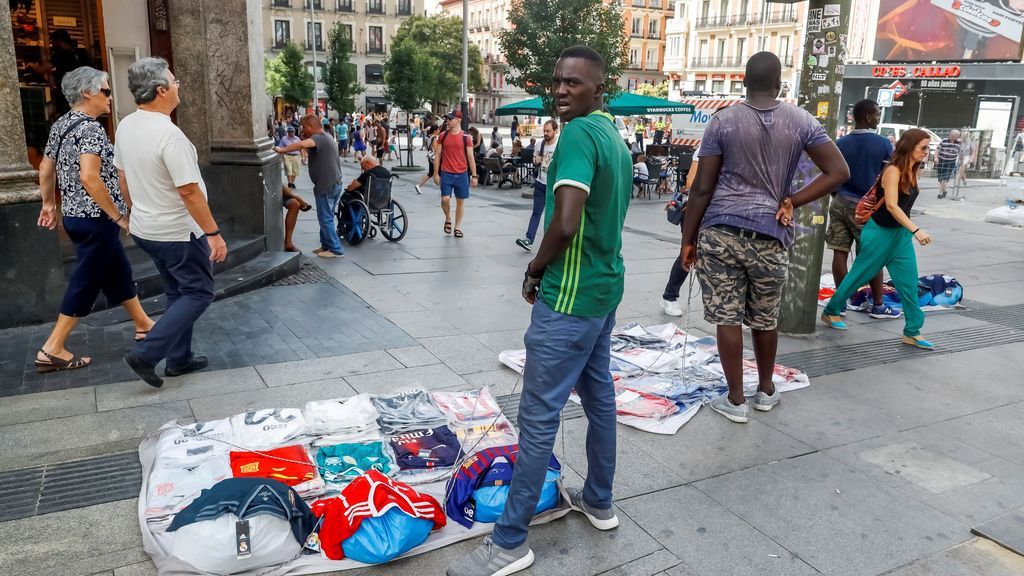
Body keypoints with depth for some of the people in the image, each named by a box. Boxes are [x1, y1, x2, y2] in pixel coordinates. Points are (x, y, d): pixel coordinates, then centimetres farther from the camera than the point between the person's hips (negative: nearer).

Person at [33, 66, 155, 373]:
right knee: (86, 283, 0)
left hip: (73, 214, 10)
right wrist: (118, 215, -20)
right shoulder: (91, 128, -18)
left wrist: (49, 203, 26)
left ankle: (143, 324, 33)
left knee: (118, 273, 20)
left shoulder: (61, 125, 10)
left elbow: (46, 169, 16)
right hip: (95, 219, -10)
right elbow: (89, 177, -28)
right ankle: (52, 349, 6)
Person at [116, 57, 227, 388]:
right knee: (198, 293, 4)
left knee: (178, 292, 19)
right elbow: (189, 192, -25)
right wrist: (213, 233, -20)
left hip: (144, 228, 9)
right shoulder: (169, 135, -25)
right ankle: (146, 354, -1)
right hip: (178, 233, -9)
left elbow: (123, 178, 13)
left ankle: (179, 359, 24)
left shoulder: (126, 127, 2)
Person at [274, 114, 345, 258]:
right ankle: (326, 245, 26)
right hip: (334, 184, 10)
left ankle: (336, 249, 3)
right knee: (326, 218, 18)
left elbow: (302, 144, -35)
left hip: (326, 186, -10)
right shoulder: (326, 137, 17)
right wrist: (306, 149, 7)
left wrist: (282, 150, -28)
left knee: (325, 219, -2)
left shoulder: (319, 137, -16)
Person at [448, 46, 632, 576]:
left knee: (539, 414, -3)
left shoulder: (579, 133, -19)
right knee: (599, 396, 19)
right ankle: (598, 501, 35)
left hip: (570, 296, -10)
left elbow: (565, 224, -29)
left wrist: (534, 270, -11)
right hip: (604, 288, 10)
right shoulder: (614, 136, 12)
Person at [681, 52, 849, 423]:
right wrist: (791, 202, 2)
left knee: (727, 318, 5)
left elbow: (702, 188, -4)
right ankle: (766, 390, 35)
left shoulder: (723, 121, -1)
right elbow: (839, 172, 0)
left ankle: (735, 401, 13)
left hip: (720, 231, -2)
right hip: (770, 236, 2)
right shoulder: (802, 121, 4)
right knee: (765, 318, 18)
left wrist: (687, 240, 2)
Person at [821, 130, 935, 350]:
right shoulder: (893, 171, -18)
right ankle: (830, 312, 23)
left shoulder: (913, 172, 6)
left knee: (909, 282, 2)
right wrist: (916, 230, -34)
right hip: (880, 232, -7)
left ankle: (912, 332, 7)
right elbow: (892, 205, -28)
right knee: (858, 275, 5)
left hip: (901, 234, 7)